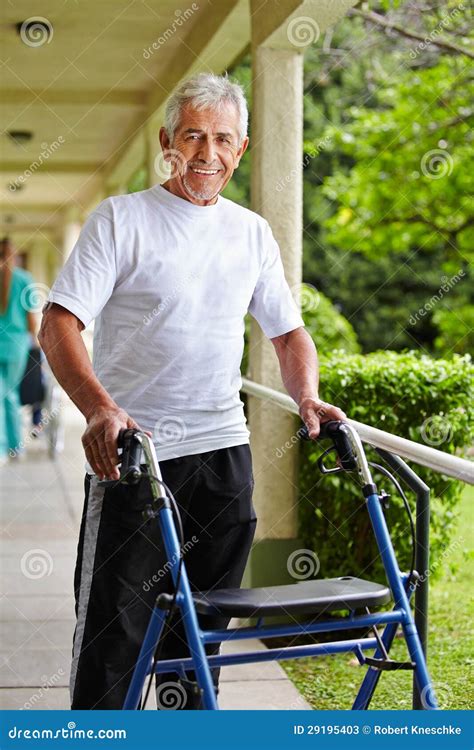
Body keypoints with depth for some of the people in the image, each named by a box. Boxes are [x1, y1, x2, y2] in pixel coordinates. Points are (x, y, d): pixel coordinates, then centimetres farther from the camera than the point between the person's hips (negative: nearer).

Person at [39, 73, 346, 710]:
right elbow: (59, 324, -12)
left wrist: (307, 396, -1)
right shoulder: (120, 218, -4)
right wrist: (101, 408, -29)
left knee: (204, 624, 13)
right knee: (114, 627, -6)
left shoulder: (253, 232, 11)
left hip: (223, 449, 5)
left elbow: (288, 330, 19)